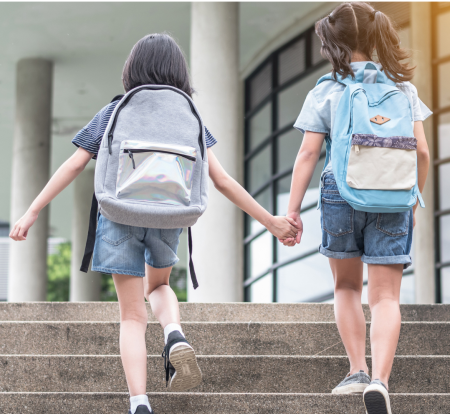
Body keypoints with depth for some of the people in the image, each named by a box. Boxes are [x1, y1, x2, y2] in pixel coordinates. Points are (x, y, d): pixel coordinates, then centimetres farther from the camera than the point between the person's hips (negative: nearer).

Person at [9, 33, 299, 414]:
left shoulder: (114, 113, 8)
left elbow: (73, 166, 2)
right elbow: (222, 180, 4)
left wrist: (32, 213, 6)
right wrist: (270, 221, 9)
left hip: (121, 216, -1)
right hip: (168, 218, 1)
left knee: (133, 316, 3)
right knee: (158, 287, 29)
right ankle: (175, 336, -2)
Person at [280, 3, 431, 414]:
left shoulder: (326, 92, 0)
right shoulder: (402, 87, 7)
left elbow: (308, 155, -4)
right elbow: (422, 152, 5)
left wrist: (292, 211, -1)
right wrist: (413, 201, 18)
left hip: (341, 194, -1)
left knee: (347, 286, 20)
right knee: (386, 295, 0)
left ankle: (357, 370, 13)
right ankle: (379, 379, -17)